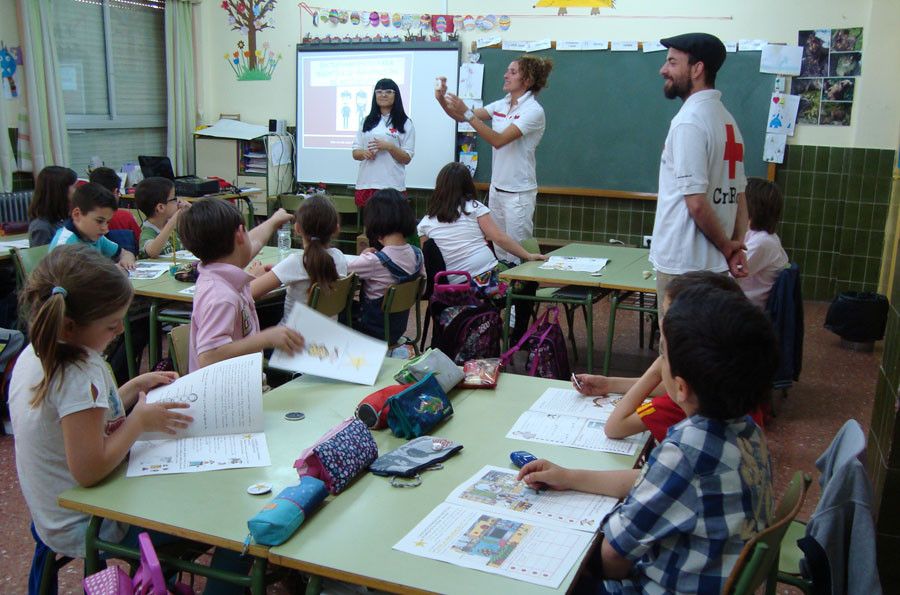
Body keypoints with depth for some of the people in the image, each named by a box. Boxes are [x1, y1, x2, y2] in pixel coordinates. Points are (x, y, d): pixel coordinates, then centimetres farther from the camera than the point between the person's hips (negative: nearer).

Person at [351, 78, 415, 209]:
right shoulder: (367, 121, 14)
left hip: (392, 185, -3)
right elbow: (355, 153, 14)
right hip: (365, 183, 4)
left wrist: (389, 146, -16)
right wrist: (364, 153, -8)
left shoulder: (405, 123, 3)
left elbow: (407, 158, 0)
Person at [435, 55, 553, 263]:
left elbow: (498, 140, -24)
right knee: (500, 252, 12)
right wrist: (442, 99, -14)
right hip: (497, 188, 7)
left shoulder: (533, 111, -14)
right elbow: (461, 118, 4)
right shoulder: (501, 105, 9)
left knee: (516, 256, -1)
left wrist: (467, 112, -27)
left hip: (518, 192, -7)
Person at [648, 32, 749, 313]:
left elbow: (696, 202, -19)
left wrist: (727, 246, -6)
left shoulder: (689, 121, -16)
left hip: (683, 265, -8)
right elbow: (738, 195, 12)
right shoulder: (726, 118, 12)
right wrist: (736, 244, 5)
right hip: (713, 265, 8)